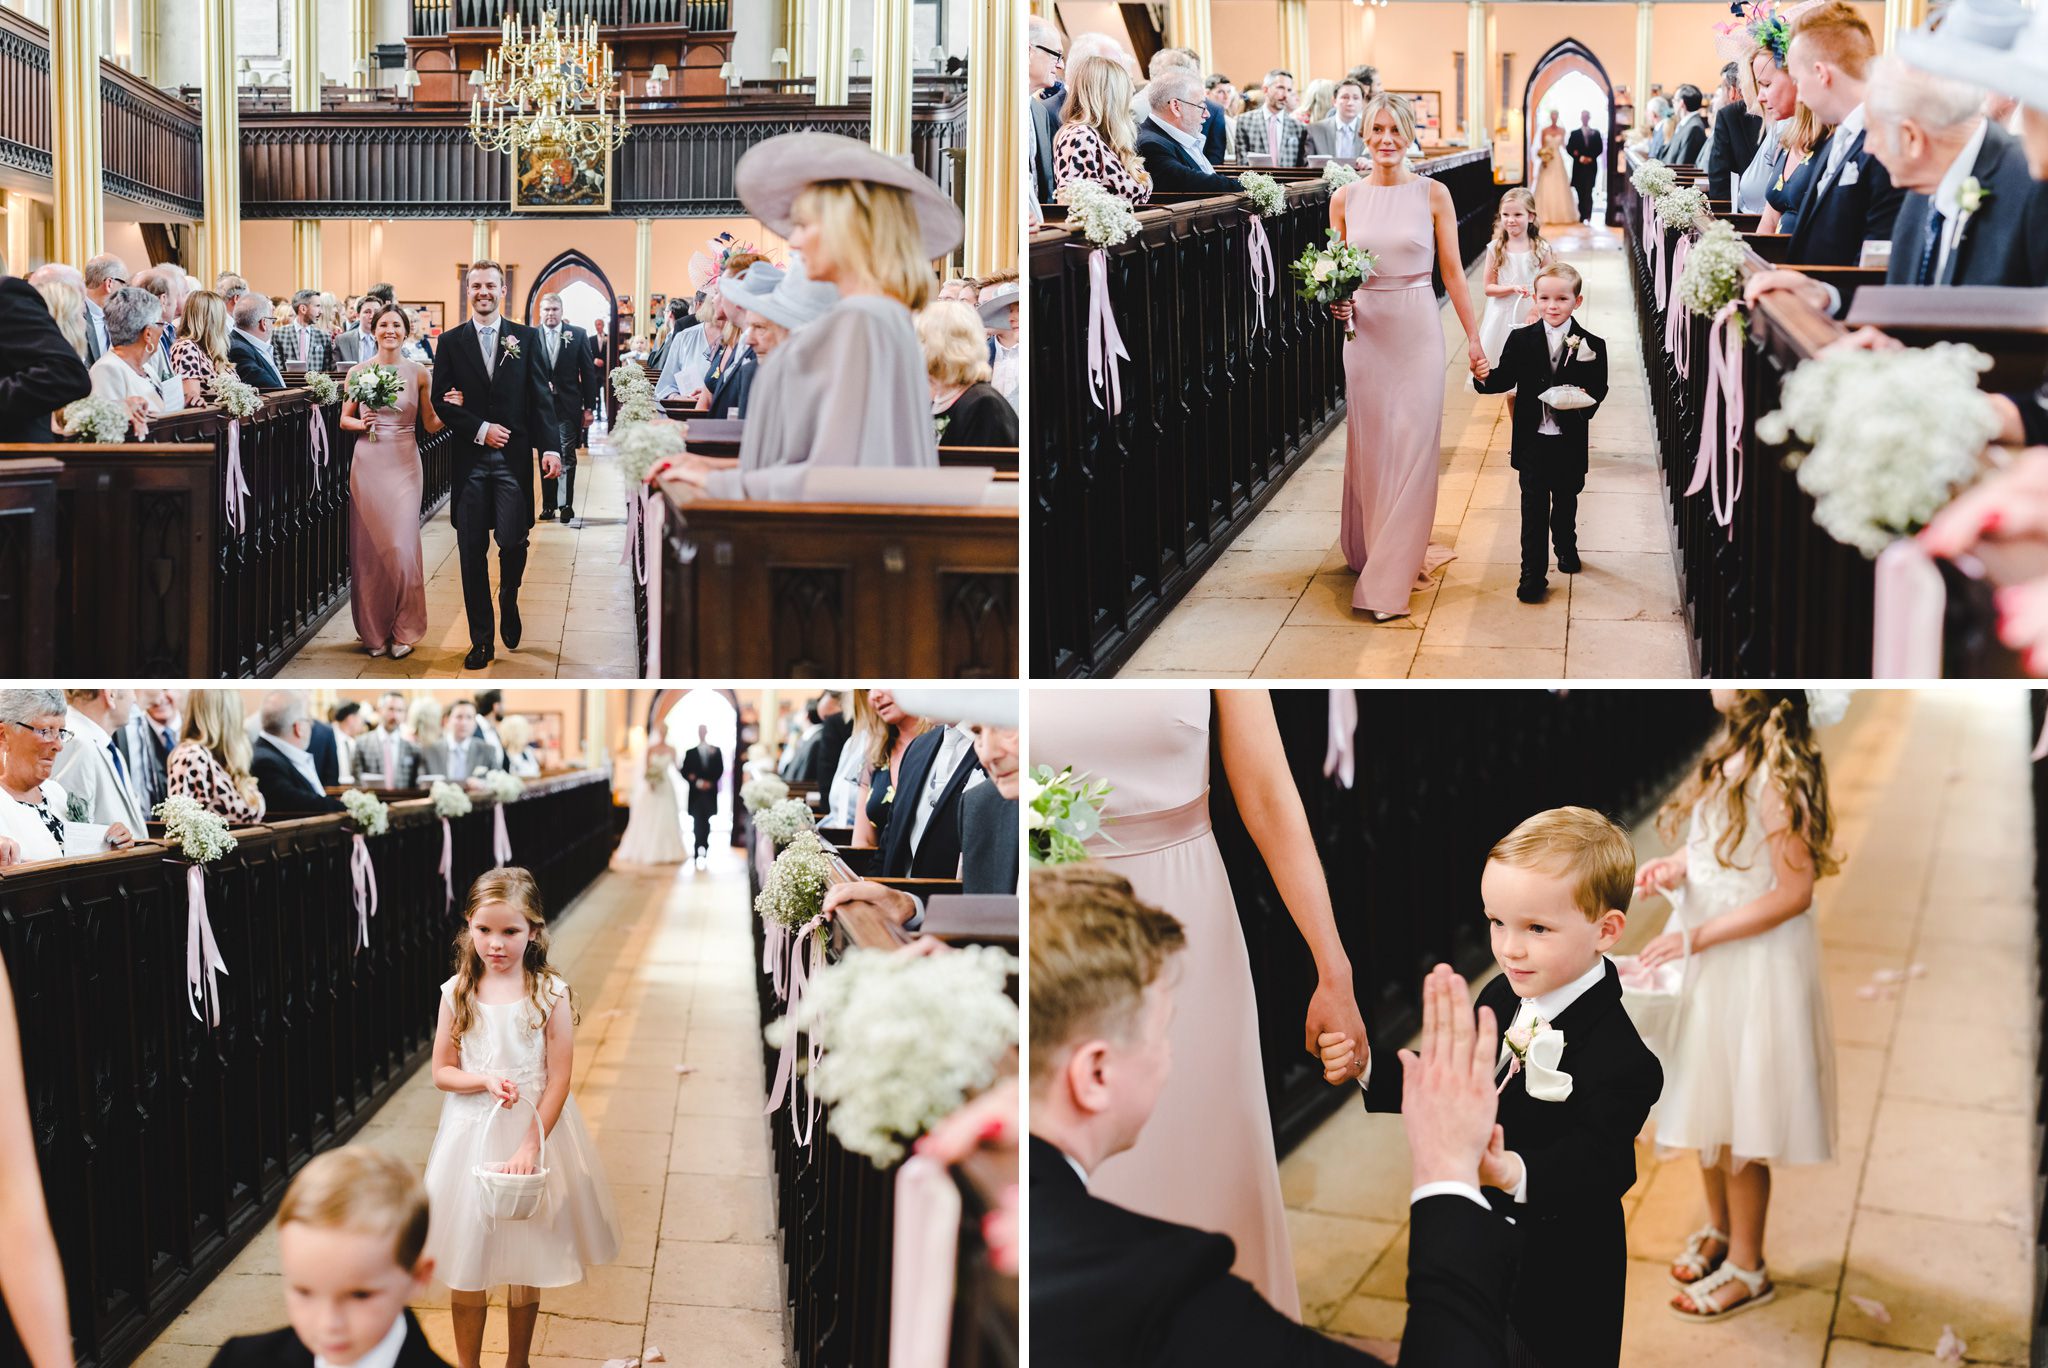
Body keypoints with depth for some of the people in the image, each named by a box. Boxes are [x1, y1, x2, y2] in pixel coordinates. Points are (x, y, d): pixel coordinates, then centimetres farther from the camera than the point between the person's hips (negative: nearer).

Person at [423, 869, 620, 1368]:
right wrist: (485, 1080, -18)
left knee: (525, 1263, 12)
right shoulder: (458, 993, -4)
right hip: (470, 1134, 1)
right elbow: (441, 1071, 2)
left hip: (535, 1129, -1)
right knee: (466, 1263, 8)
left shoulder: (551, 994, -10)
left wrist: (530, 1145, -17)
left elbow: (559, 1079, -10)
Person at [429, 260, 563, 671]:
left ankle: (509, 602, 24)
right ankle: (481, 640, 10)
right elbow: (441, 400, 4)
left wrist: (551, 446, -7)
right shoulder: (451, 341, 8)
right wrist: (480, 430, -8)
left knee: (513, 542, -9)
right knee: (472, 552, 1)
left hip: (513, 456, -1)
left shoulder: (525, 338, 8)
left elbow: (541, 396, 3)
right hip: (469, 458, 1)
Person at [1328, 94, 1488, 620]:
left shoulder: (1433, 194, -1)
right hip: (1366, 329, 2)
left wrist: (1473, 336, 1)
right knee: (1369, 446, 6)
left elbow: (1453, 270, 2)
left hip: (1418, 328, -2)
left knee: (1413, 446, -4)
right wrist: (1337, 303, -11)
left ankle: (1391, 576, 1)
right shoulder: (1345, 199, 4)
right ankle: (1369, 549, 23)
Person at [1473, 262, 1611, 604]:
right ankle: (1533, 573, 3)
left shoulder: (1591, 346, -5)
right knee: (1534, 506, -1)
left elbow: (1598, 390, -4)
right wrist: (1486, 378, -26)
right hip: (1533, 439, -1)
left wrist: (1585, 402, -25)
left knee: (1566, 500, 21)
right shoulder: (1521, 340, -3)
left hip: (1570, 441, 1)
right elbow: (1505, 379, -5)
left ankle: (1566, 546, 47)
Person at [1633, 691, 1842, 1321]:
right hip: (1705, 950, 8)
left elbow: (1795, 893, -22)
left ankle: (1747, 1268, 20)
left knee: (1739, 1119, 4)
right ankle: (1718, 1227, 38)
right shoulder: (1732, 748, 1)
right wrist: (1676, 866, -4)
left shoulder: (1776, 770, -24)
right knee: (1706, 1102, 20)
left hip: (1755, 958, -8)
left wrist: (1696, 937, -20)